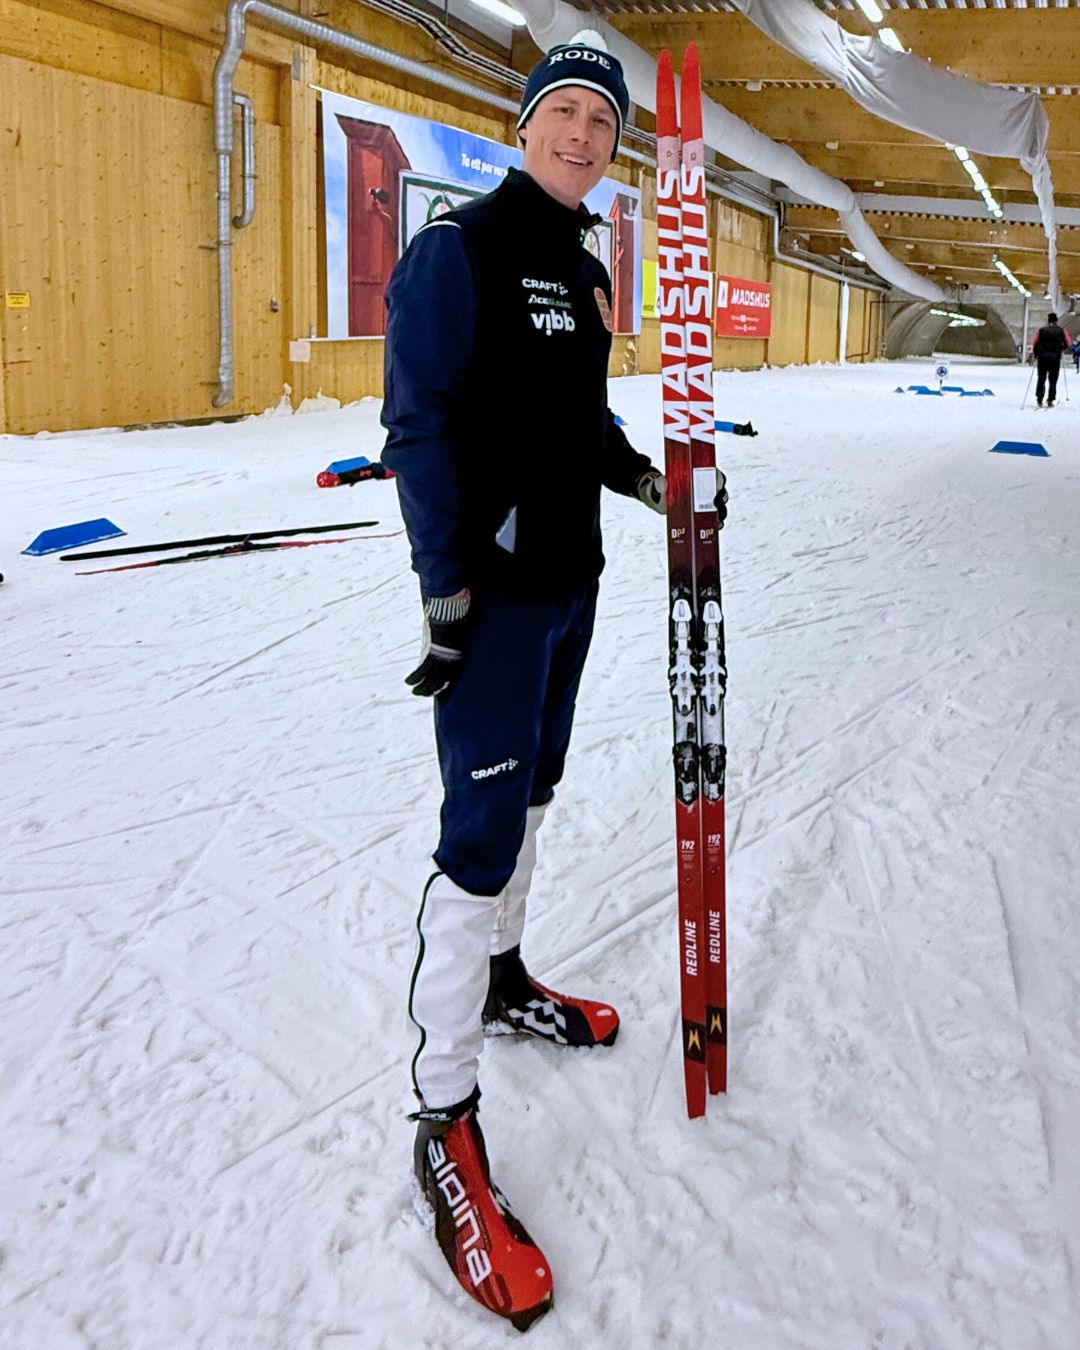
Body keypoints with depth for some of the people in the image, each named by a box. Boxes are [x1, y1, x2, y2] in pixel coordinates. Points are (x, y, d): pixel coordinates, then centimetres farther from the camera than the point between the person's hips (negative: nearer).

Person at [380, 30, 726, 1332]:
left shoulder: (585, 270, 15)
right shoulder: (458, 247, -10)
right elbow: (418, 426, -15)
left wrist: (647, 479, 8)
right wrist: (446, 594, -20)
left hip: (571, 579, 9)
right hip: (494, 589, -8)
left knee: (530, 791, 19)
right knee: (484, 830, -9)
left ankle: (502, 978, 40)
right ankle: (444, 1125, 1)